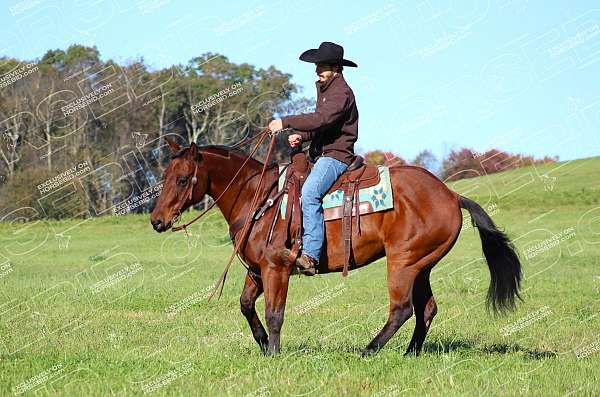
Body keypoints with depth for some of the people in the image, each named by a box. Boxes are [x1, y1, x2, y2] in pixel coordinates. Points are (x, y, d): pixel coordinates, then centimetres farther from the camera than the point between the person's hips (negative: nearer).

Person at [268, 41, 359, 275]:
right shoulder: (323, 87, 18)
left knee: (309, 192, -32)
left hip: (336, 155, -11)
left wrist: (286, 122, -25)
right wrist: (301, 136, 4)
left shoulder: (341, 92, -13)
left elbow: (321, 119, -27)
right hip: (319, 154, 11)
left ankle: (310, 256, -40)